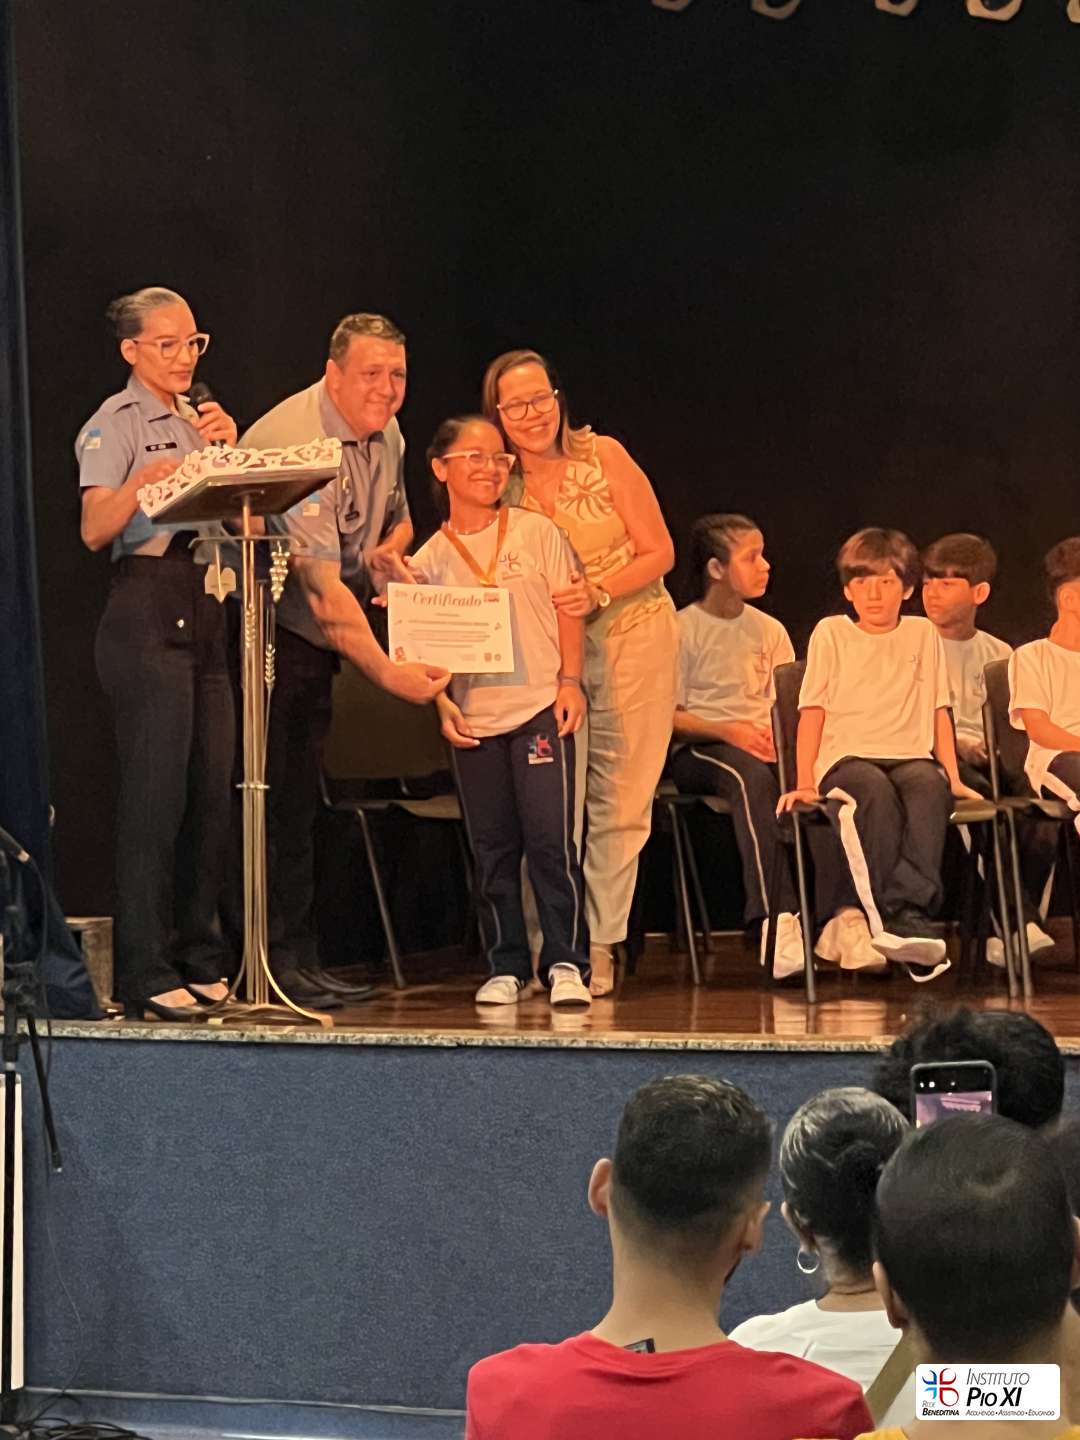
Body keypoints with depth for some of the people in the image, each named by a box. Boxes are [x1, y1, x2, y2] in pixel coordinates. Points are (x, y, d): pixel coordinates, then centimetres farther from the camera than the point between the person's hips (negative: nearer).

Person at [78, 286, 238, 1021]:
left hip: (203, 610, 7)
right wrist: (141, 484, -32)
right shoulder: (115, 422, -2)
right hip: (147, 609, -7)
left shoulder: (196, 419, 20)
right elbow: (95, 529, -15)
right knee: (156, 794, -10)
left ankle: (201, 962, 14)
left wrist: (228, 449, 0)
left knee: (212, 792, 6)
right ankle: (147, 975, -7)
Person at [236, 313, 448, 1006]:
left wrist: (390, 550, -3)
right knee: (269, 799, -10)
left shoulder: (385, 433, 3)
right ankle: (269, 963, -5)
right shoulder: (298, 443, -26)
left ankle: (301, 959, 14)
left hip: (318, 636, 9)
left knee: (300, 799, 10)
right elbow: (323, 588, -33)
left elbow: (398, 518, 22)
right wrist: (388, 672, -38)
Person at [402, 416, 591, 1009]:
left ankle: (566, 963, 0)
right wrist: (442, 703, -3)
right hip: (473, 720, 2)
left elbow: (567, 609, 3)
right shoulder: (429, 558, 5)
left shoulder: (536, 532, 1)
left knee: (550, 837, -8)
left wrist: (570, 680, -4)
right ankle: (506, 967, 14)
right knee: (491, 847, 6)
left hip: (538, 709, -2)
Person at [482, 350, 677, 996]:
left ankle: (599, 945, 9)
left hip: (632, 636, -1)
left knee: (620, 803, 0)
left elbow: (659, 552, -5)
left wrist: (598, 593, -21)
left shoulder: (602, 456, -7)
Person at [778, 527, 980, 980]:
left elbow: (938, 710, 17)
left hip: (912, 756, 2)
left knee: (930, 786, -36)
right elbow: (813, 710, 8)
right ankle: (892, 916, -45)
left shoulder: (923, 633, 18)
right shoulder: (831, 633, 12)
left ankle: (911, 906, -47)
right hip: (847, 758, -1)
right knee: (877, 790, -38)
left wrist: (953, 776, 7)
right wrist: (804, 781, -2)